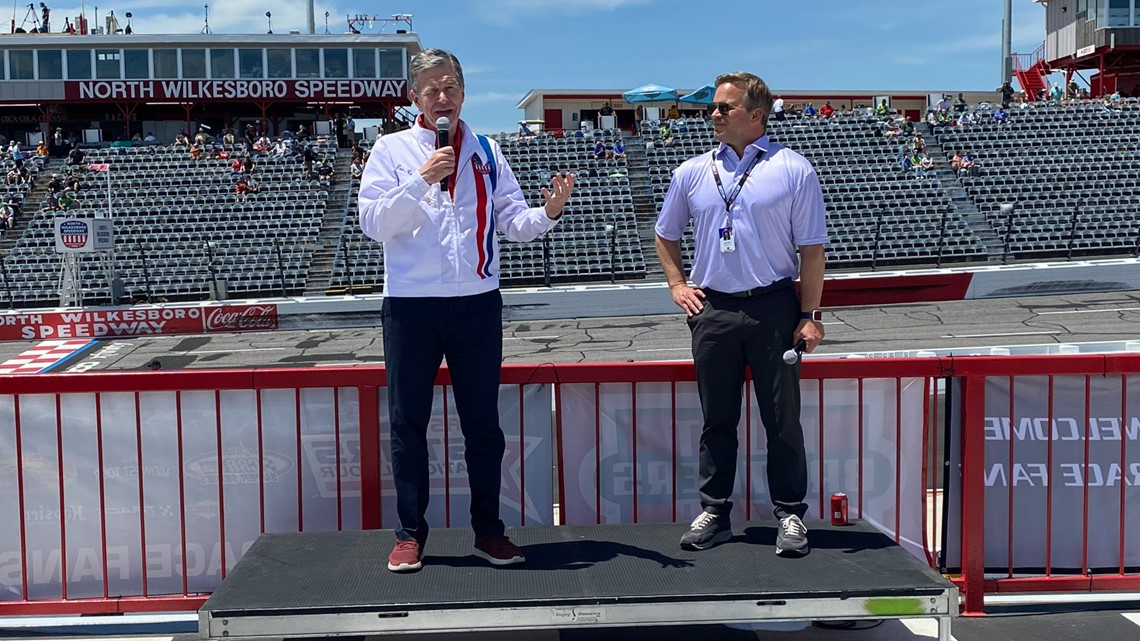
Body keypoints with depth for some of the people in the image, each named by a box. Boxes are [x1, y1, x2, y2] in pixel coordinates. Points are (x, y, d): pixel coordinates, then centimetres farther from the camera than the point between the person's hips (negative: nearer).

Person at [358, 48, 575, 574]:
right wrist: (421, 180, -16)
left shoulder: (485, 151, 10)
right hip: (410, 307, -2)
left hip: (478, 304, 2)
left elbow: (513, 222, 5)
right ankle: (410, 534, 17)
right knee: (408, 422, 5)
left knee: (482, 422, 9)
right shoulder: (391, 150, 3)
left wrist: (548, 212, -15)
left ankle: (488, 531, 21)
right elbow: (373, 223, -7)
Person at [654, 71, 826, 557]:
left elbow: (812, 249, -2)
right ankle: (714, 513, 18)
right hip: (711, 309, 3)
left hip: (773, 307, -3)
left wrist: (810, 315, -7)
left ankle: (791, 514, 14)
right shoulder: (693, 172, 10)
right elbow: (666, 233, 23)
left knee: (782, 418, 3)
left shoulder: (793, 170, 0)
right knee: (717, 419, 8)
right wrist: (676, 284, 11)